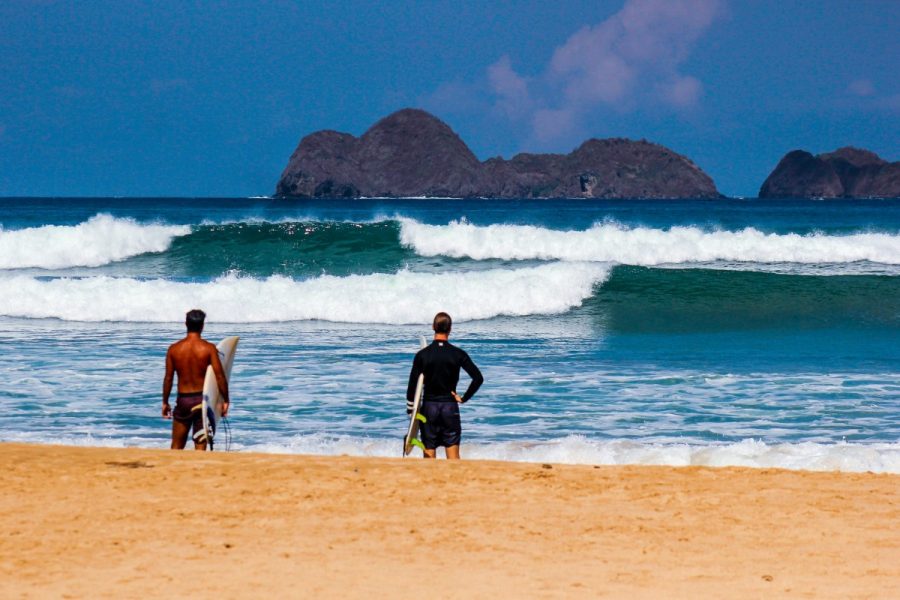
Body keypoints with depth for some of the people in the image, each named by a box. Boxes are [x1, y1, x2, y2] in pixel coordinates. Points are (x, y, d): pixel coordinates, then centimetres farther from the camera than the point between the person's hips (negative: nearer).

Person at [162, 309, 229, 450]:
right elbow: (220, 376, -10)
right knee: (200, 447, 2)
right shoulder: (209, 348, -7)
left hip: (182, 400, 2)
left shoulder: (174, 349, -1)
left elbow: (168, 378, 2)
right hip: (202, 400, -2)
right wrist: (225, 401, 0)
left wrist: (165, 403, 12)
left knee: (176, 448, 12)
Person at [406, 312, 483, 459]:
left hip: (429, 407, 0)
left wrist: (410, 409, 2)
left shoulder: (422, 355, -5)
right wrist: (464, 398, -1)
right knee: (453, 458, 4)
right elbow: (478, 378, -11)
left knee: (429, 455, 6)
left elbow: (412, 383, -7)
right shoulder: (458, 354, -5)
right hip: (450, 406, 0)